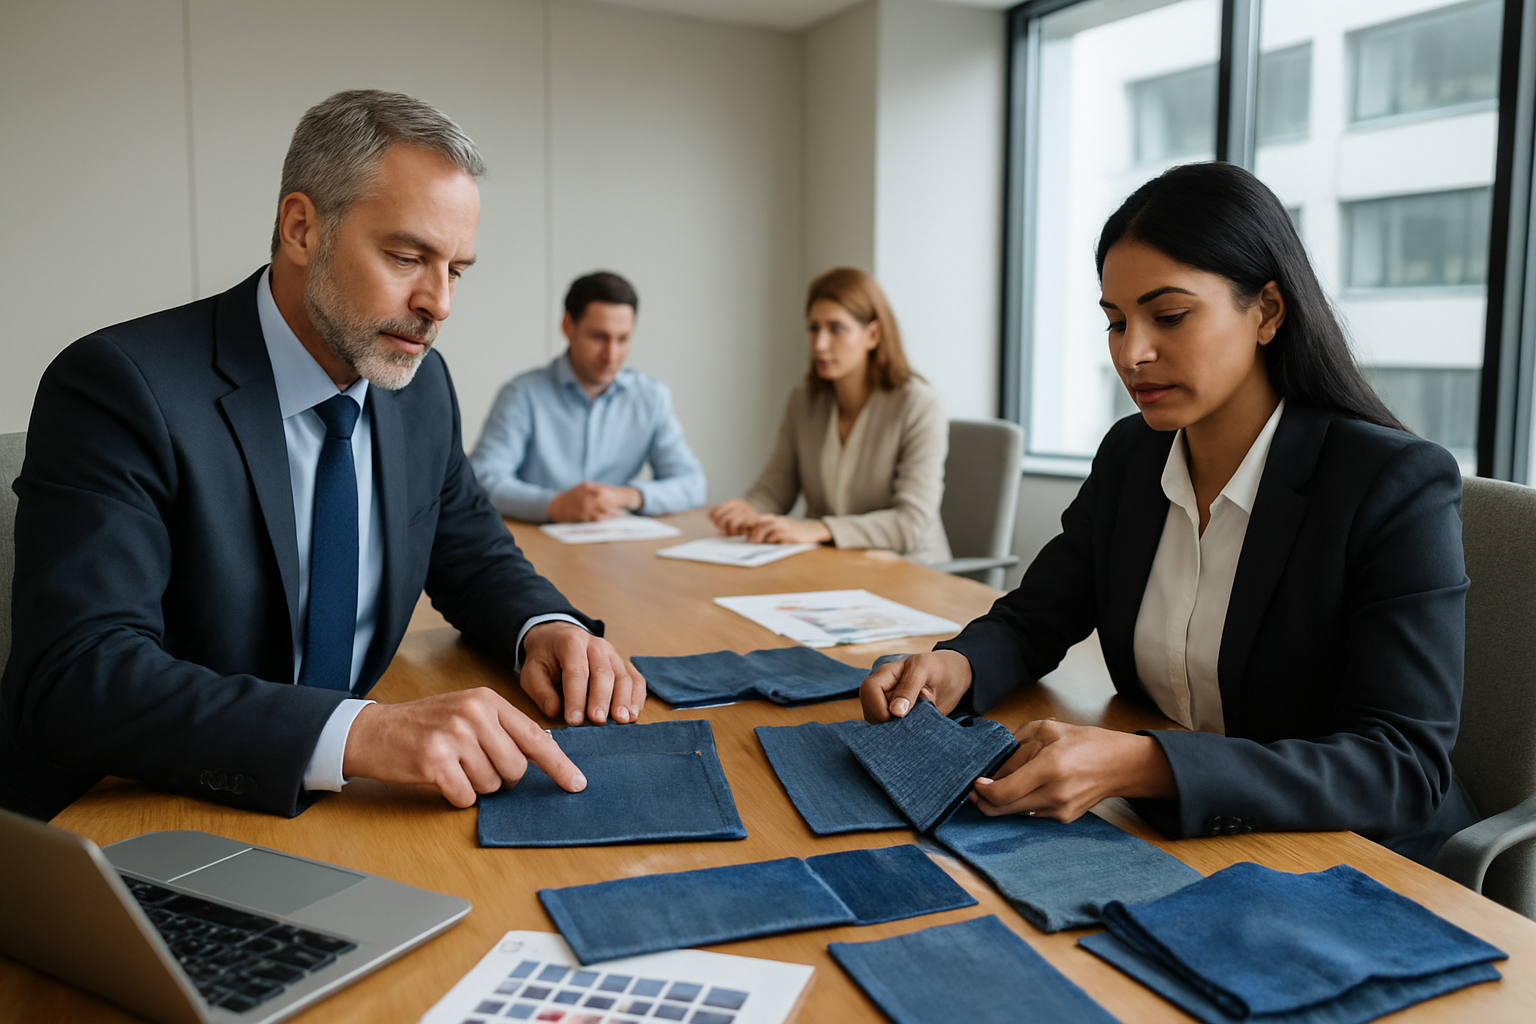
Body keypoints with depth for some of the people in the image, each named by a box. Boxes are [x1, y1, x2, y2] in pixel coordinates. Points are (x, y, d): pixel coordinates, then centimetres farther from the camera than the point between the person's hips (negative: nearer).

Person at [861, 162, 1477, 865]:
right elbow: (1035, 617, 10)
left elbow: (1405, 770, -23)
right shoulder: (1129, 455, 2)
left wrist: (1139, 765, -37)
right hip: (1160, 839, 5)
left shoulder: (1400, 487, -17)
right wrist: (957, 666, -15)